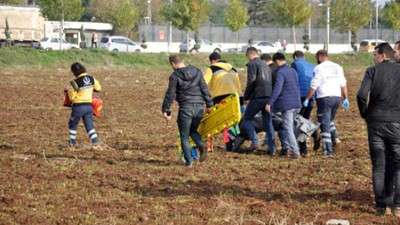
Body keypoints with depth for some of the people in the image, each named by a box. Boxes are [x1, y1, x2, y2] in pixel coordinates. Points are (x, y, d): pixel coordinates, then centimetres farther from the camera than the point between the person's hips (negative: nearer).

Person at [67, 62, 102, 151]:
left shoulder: (76, 82, -16)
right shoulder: (91, 79, -1)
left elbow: (72, 97, -12)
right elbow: (98, 88, 14)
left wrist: (69, 90, 6)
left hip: (78, 107, -4)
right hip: (89, 106, 4)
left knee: (73, 126, 15)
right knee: (90, 127, 8)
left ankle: (72, 146, 20)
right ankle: (96, 143, -10)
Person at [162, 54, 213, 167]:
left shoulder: (175, 76, -8)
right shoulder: (197, 72, 6)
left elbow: (170, 95, -7)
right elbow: (205, 89, 6)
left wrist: (165, 110, -1)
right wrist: (209, 104, 13)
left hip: (185, 109, -5)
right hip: (199, 107, 5)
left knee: (184, 136, 7)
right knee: (193, 130, 23)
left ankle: (189, 161, 3)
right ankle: (201, 145, -6)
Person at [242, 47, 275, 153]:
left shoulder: (252, 64, -3)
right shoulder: (266, 66, 22)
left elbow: (251, 81, -13)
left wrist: (246, 96, -3)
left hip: (258, 97, -7)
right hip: (269, 97, 7)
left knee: (246, 118, 5)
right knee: (268, 122, 11)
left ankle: (255, 142, -8)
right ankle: (271, 148, 8)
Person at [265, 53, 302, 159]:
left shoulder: (280, 72, -13)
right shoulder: (293, 71, 13)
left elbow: (277, 89, -22)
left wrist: (269, 103, -21)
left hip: (287, 104, -8)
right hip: (296, 104, 8)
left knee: (288, 129, -5)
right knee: (288, 127, 21)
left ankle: (295, 152, -12)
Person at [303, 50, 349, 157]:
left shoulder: (319, 68, -7)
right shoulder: (337, 67, 11)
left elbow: (314, 86, -10)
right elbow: (343, 84, 11)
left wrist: (307, 99, -3)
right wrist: (345, 99, 16)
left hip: (324, 98, -6)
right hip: (336, 97, 6)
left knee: (325, 124, -1)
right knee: (330, 120, 25)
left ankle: (328, 151, -3)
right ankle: (335, 138, 2)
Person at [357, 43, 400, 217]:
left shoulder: (373, 71, -1)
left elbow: (362, 95, -13)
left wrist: (365, 114, 3)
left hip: (376, 122, 0)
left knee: (378, 165, 7)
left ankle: (381, 206, 6)